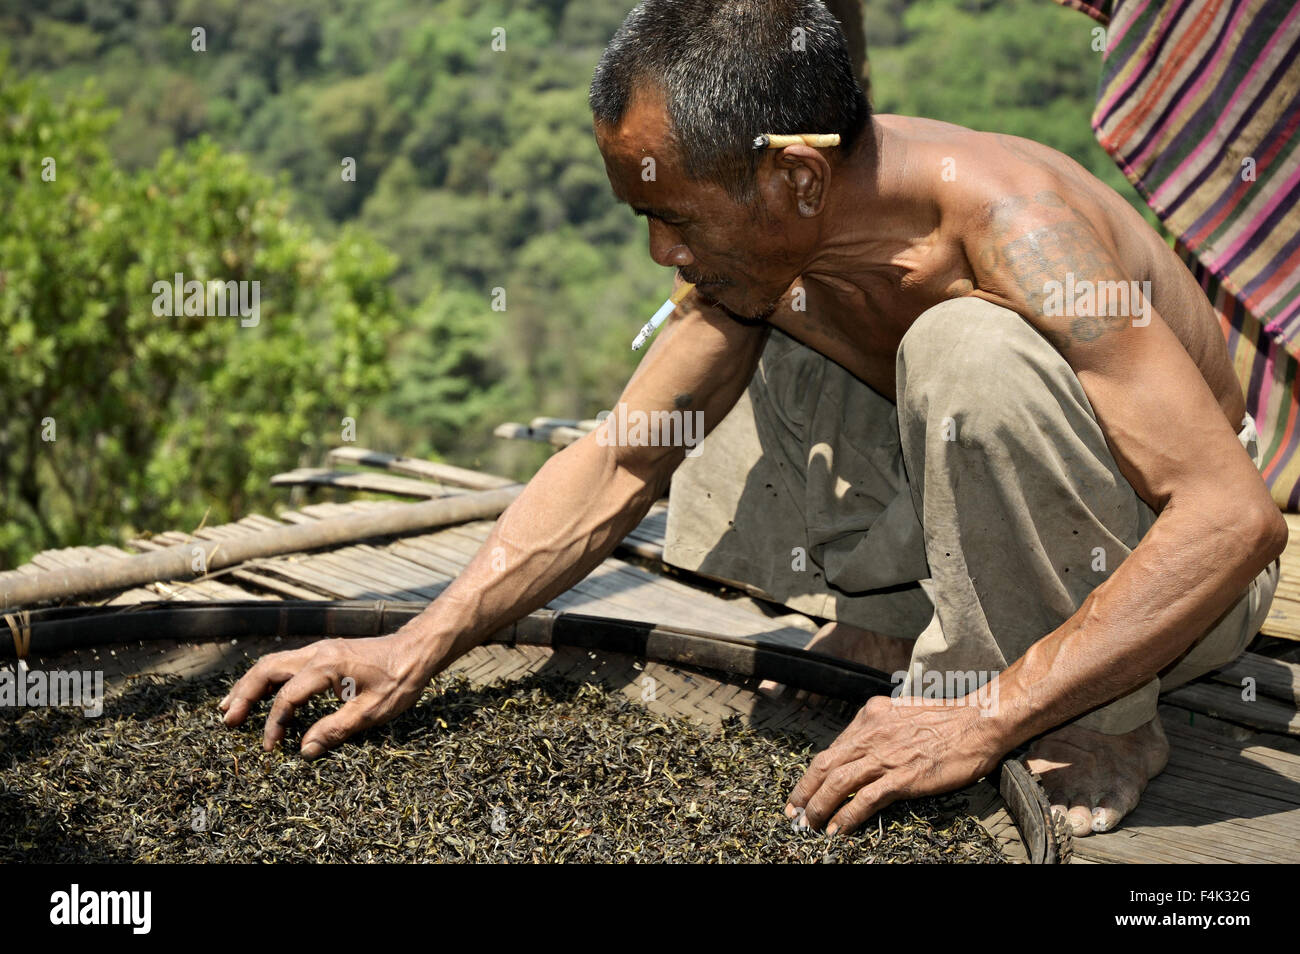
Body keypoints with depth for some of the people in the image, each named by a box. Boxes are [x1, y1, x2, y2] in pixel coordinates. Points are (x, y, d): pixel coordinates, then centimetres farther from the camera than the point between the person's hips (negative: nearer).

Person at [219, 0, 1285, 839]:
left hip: (1182, 572, -5)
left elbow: (1237, 514, -35)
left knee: (969, 347, -33)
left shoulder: (1005, 224, -33)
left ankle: (1106, 718, -14)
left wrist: (985, 716, -38)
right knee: (709, 498, -9)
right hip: (997, 531, 6)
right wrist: (418, 648, -13)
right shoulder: (756, 239, -12)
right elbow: (615, 464, -5)